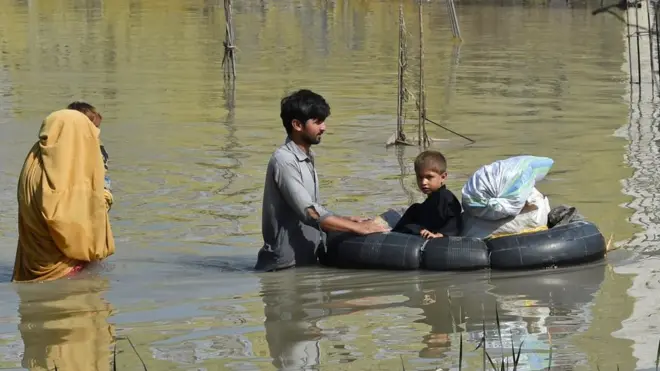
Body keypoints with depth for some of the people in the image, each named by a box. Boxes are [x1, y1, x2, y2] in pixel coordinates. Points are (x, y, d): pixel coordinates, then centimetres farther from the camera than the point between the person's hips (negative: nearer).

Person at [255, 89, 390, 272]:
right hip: (285, 264, -9)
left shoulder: (306, 159, 14)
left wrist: (348, 221, 3)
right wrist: (358, 228, -22)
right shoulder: (284, 160, -16)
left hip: (306, 260, 9)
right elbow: (310, 213, -24)